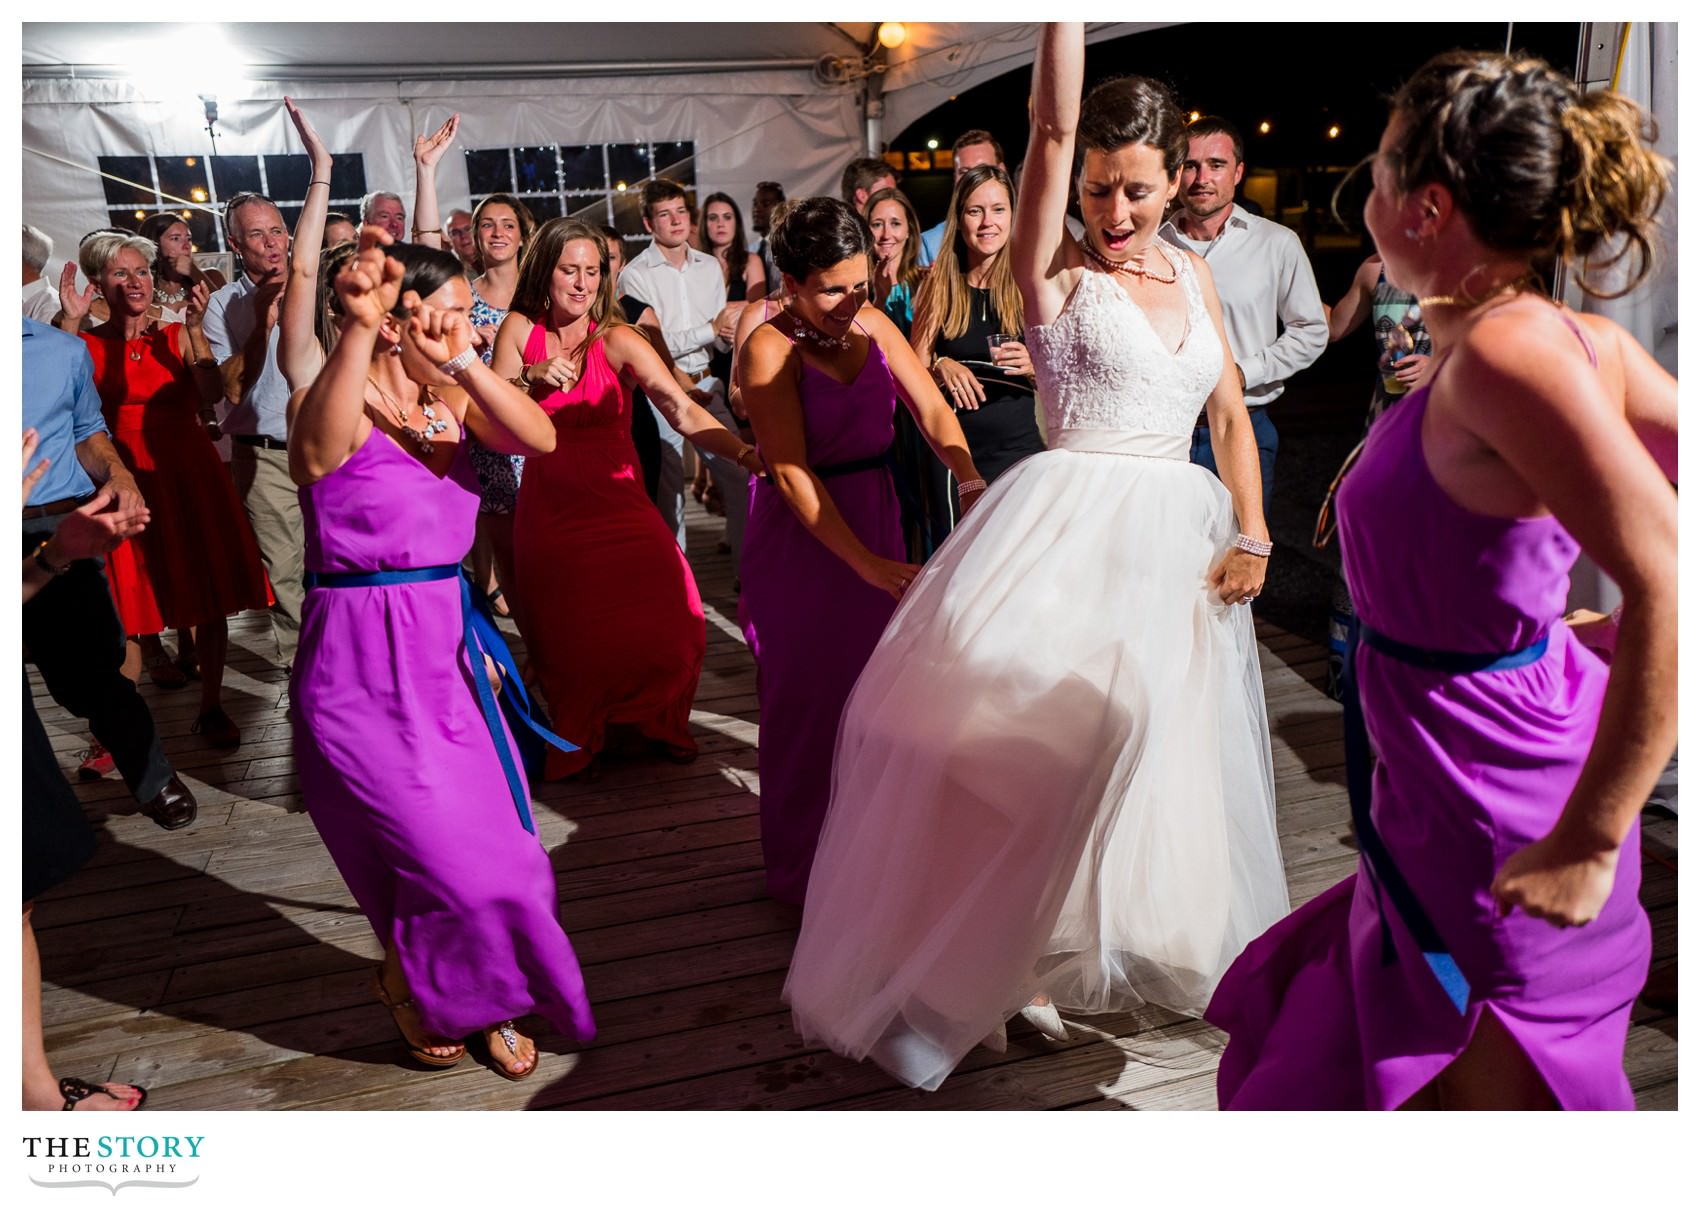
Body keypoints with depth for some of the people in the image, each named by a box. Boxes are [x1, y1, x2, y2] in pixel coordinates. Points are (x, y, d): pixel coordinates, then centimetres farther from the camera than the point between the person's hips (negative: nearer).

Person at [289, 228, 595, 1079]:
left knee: (503, 847, 13)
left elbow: (539, 438, -14)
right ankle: (406, 984, 33)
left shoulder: (449, 400, 4)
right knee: (455, 864, 0)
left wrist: (464, 364, -27)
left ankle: (480, 1002, 38)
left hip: (446, 652, 7)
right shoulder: (340, 405, -14)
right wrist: (357, 330, -55)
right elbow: (318, 446, -40)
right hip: (366, 667, -6)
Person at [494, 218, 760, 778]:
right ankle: (581, 738, 29)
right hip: (549, 511, 1)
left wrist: (743, 453, -37)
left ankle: (655, 722, 17)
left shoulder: (617, 340, -8)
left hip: (618, 502, -1)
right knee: (569, 643, -3)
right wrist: (533, 379, -18)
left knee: (671, 625, -15)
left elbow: (682, 410, -22)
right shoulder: (519, 330, 1)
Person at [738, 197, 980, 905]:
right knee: (809, 700, 4)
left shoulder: (872, 324, 3)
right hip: (802, 535, -6)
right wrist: (866, 562, -25)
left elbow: (932, 410, -4)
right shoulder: (771, 347, -14)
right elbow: (792, 474, -20)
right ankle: (804, 870, 23)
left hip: (876, 514, 6)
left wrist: (970, 479, -23)